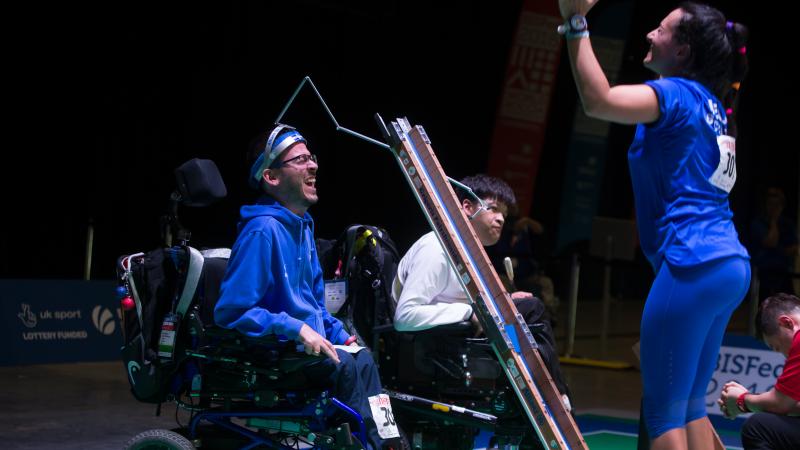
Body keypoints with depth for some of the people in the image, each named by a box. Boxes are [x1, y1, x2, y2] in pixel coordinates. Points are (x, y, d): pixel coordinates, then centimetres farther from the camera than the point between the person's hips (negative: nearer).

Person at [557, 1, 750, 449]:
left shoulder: (677, 93, -8)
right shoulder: (711, 106, 18)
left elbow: (599, 100, -25)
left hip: (693, 268, -10)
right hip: (731, 265, 10)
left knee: (663, 413, -6)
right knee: (690, 405, 16)